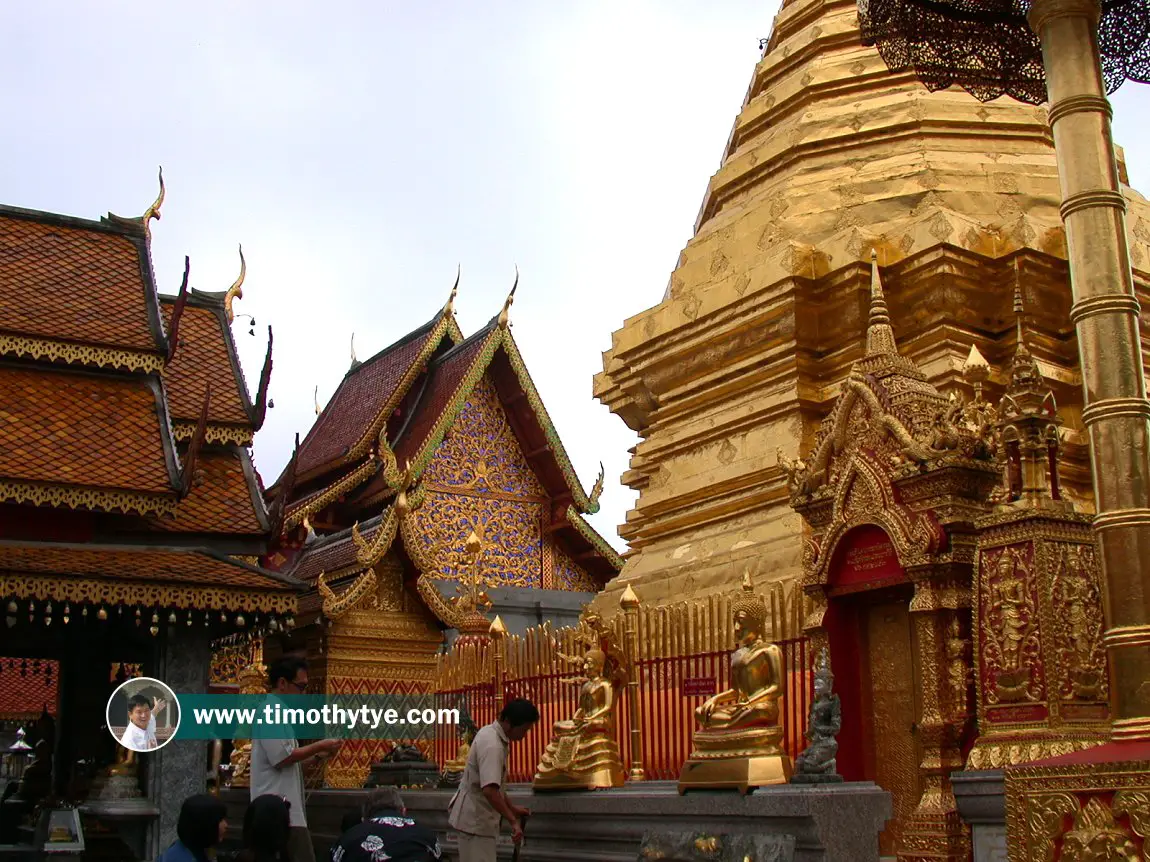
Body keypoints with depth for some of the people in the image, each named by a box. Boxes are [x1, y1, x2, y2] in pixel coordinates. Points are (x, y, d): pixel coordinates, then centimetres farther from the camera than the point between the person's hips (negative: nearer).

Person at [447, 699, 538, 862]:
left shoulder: (490, 733, 7)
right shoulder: (492, 746, -25)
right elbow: (489, 790, -37)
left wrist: (512, 807, 18)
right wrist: (513, 821, -34)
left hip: (474, 816, 11)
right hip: (475, 819, -11)